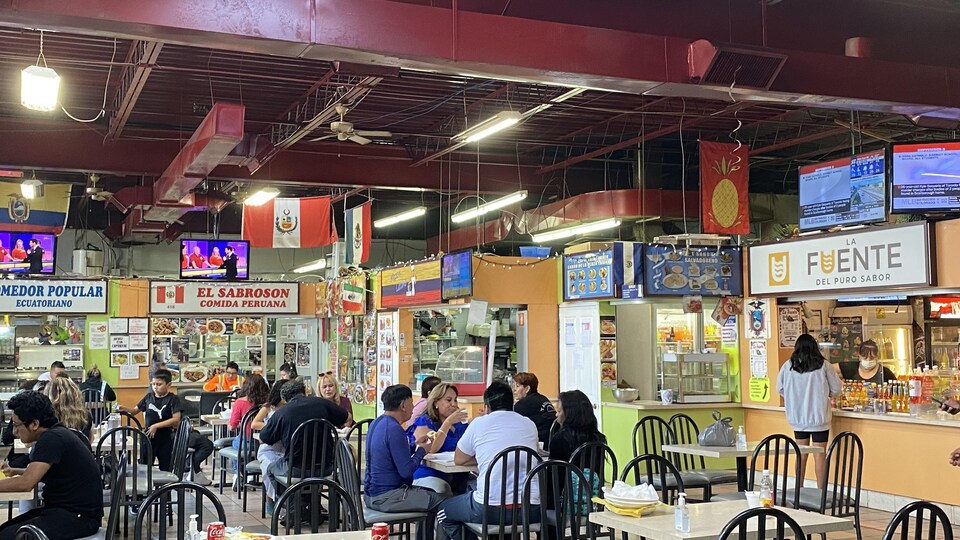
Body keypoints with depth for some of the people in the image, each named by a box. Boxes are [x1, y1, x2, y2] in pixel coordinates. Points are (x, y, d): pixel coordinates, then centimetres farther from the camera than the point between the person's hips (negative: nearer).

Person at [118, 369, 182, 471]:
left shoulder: (173, 399, -9)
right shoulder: (149, 397, 4)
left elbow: (176, 419, -17)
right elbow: (135, 410, 11)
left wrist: (156, 426, -20)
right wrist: (124, 408, -9)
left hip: (165, 439, -3)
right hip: (149, 437, 3)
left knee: (165, 469, 8)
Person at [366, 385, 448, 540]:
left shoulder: (376, 423, 9)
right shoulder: (394, 429, -21)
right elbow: (406, 470, -22)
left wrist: (414, 444, 13)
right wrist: (421, 451, -6)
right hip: (386, 497, -10)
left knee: (431, 494, 24)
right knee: (444, 500, -9)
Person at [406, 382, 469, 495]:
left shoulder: (460, 423, 19)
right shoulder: (424, 421, 2)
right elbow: (430, 449, -16)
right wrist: (448, 422, -18)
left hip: (458, 476, 5)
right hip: (429, 475, -5)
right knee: (443, 490, -36)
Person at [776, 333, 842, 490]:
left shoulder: (788, 366, -3)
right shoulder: (823, 365, -8)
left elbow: (780, 388, 6)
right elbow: (836, 390, 0)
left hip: (797, 416, 2)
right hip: (819, 416, -2)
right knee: (820, 454, 4)